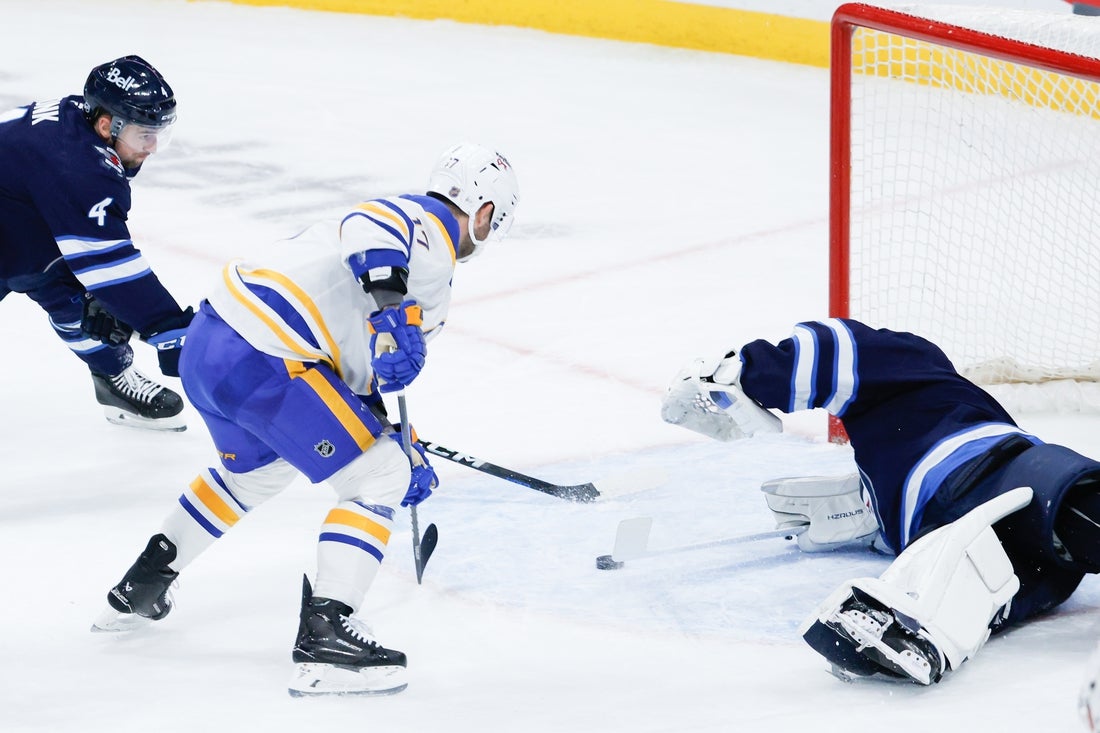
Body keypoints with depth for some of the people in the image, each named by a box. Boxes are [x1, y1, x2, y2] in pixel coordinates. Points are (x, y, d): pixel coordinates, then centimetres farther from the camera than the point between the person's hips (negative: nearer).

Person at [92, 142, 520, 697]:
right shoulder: (432, 230, -3)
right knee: (378, 478, -2)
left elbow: (357, 368, 31)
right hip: (262, 364, -10)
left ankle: (140, 589, 47)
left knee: (257, 469, 35)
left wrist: (400, 447, 35)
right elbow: (370, 228, -30)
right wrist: (393, 306, -40)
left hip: (207, 344, 10)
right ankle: (324, 637, -9)